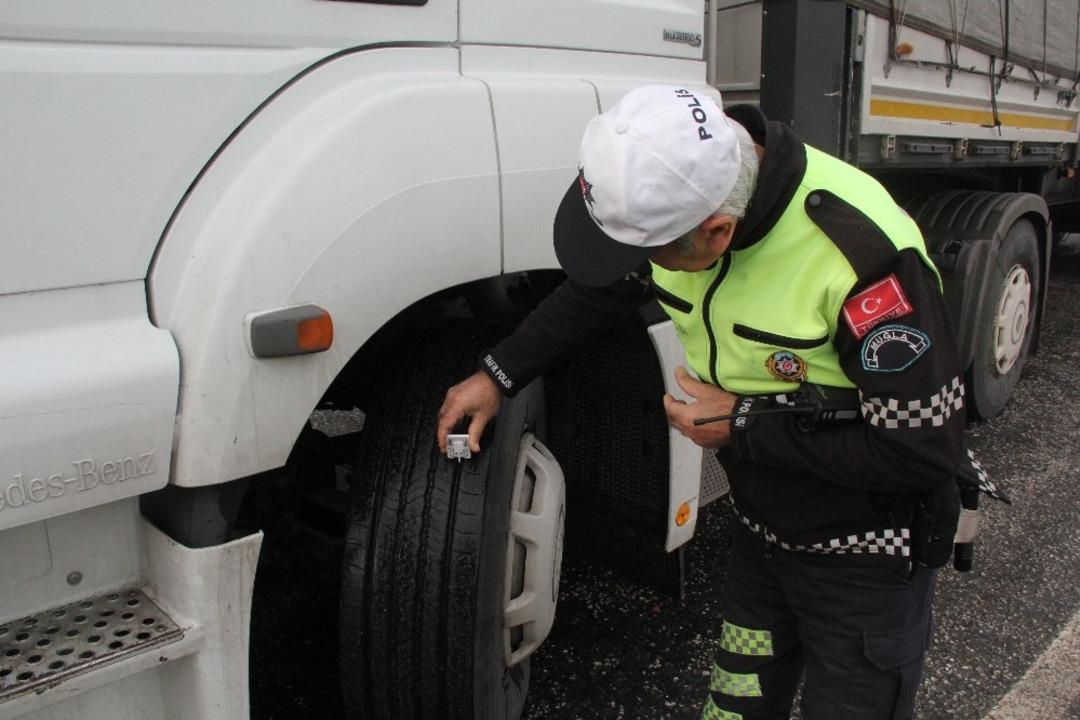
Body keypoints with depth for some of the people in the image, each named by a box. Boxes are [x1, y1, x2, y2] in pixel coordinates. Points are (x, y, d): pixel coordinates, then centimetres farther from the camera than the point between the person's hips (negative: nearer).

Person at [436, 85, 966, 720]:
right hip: (763, 528, 6)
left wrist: (746, 428, -24)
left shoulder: (859, 254, -34)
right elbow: (600, 288, 7)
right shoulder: (674, 193, -13)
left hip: (864, 555, -6)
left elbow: (928, 447, -28)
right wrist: (498, 376, 5)